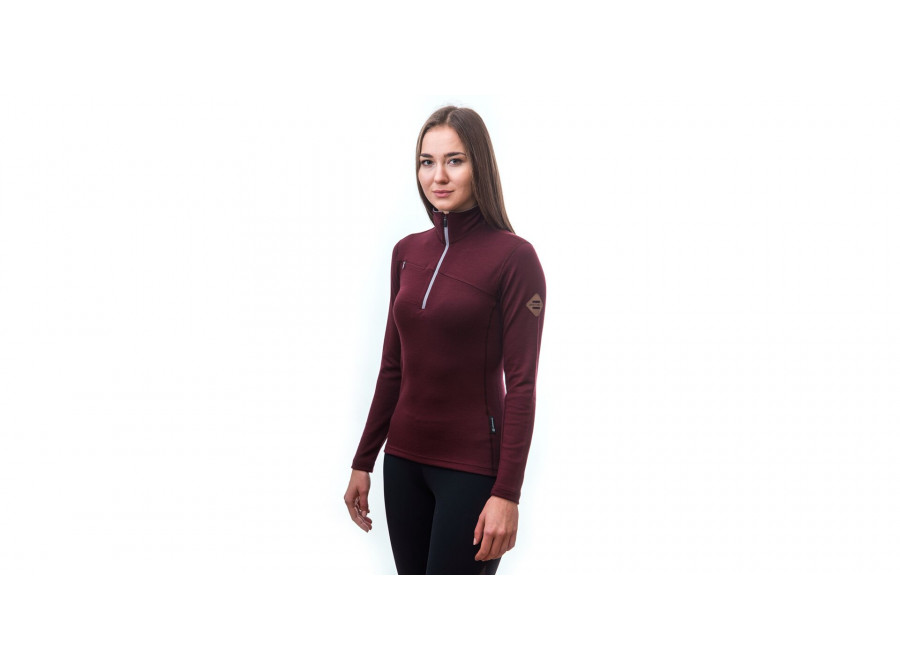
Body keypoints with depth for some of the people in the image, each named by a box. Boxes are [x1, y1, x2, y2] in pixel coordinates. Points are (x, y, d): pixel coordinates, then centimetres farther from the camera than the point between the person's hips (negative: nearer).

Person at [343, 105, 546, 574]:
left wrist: (507, 493, -16)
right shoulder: (407, 252, 7)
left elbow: (521, 383, -13)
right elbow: (392, 367, 12)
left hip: (473, 465, -5)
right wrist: (363, 461, 12)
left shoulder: (513, 256, -11)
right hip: (404, 458, 6)